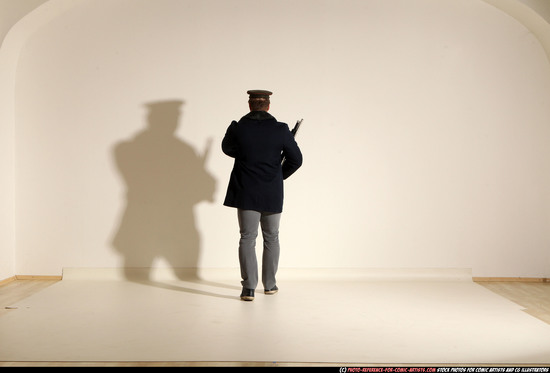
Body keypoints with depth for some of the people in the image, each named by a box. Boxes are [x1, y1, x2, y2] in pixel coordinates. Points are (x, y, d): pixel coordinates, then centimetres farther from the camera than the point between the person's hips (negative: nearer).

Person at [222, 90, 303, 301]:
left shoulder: (237, 128, -8)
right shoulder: (281, 130, -8)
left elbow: (227, 148, 12)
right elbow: (296, 159, -1)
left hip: (246, 194, -1)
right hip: (272, 194, 1)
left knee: (247, 239, 4)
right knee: (271, 238, 16)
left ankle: (249, 288, -2)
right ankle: (269, 284, 25)